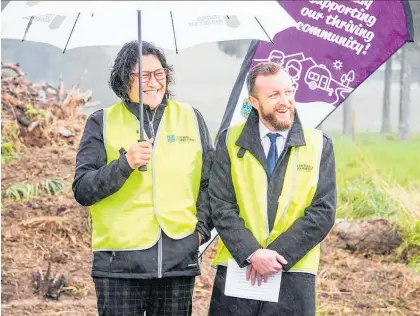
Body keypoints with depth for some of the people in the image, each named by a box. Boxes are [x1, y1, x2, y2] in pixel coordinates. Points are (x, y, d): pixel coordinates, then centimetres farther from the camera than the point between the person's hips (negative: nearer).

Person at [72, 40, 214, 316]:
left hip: (180, 261, 2)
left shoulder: (191, 118, 9)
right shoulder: (102, 123, 2)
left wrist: (201, 228, 2)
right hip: (120, 264, -2)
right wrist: (125, 163, -18)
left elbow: (210, 182, 15)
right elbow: (82, 190, -4)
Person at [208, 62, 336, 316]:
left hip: (293, 274, 0)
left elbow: (323, 212, -2)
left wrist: (277, 255, -11)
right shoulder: (231, 142, 4)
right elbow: (221, 207, -1)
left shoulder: (319, 145, 4)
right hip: (236, 268, 0)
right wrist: (251, 253, -14)